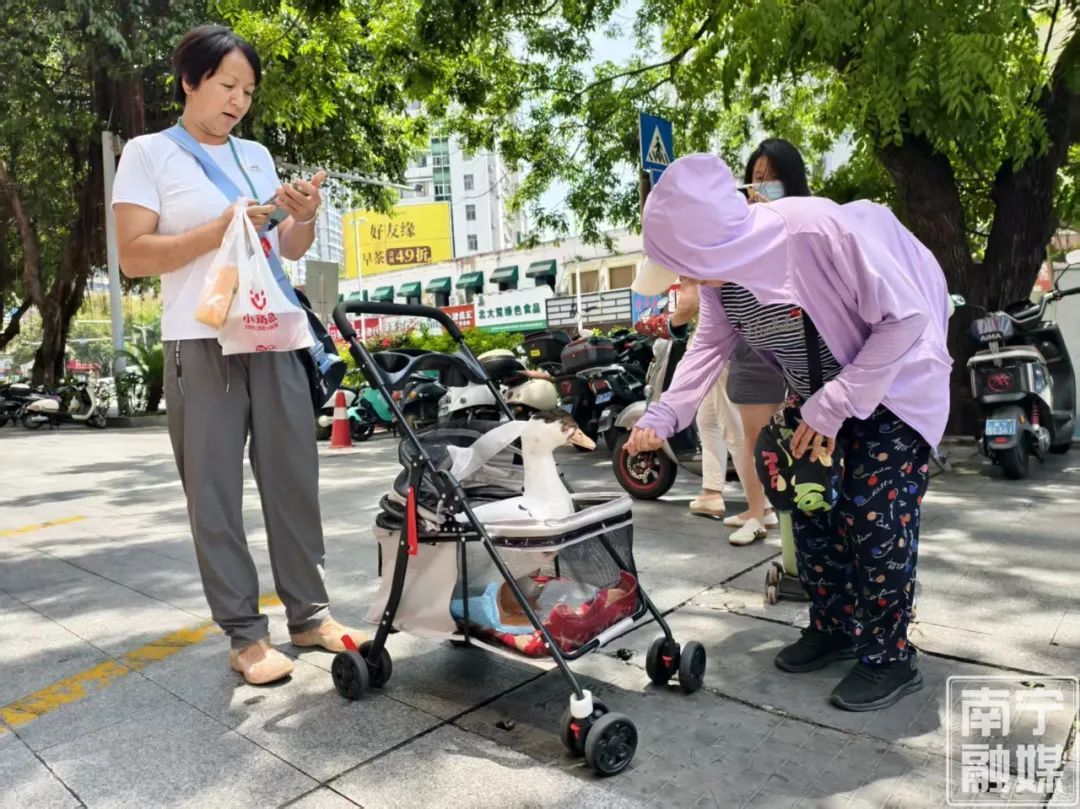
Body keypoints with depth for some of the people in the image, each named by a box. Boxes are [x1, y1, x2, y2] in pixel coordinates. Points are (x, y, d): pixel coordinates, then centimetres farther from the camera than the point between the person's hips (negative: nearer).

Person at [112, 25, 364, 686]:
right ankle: (245, 633, 10)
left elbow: (292, 252, 18)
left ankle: (309, 613, 18)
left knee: (294, 480, 6)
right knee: (215, 495, 0)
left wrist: (304, 218, -2)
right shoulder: (149, 153, 3)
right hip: (201, 345, -4)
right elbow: (134, 255, -5)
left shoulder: (258, 156, 18)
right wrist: (221, 230, -15)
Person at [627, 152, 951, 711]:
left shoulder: (820, 230, -36)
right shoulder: (719, 268, -14)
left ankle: (890, 659, 11)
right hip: (821, 394, 7)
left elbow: (907, 317, -28)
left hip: (895, 382, -6)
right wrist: (663, 415, -13)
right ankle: (834, 628, 27)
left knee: (875, 519, -8)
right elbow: (710, 345, -1)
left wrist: (833, 406, -26)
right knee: (810, 508, 8)